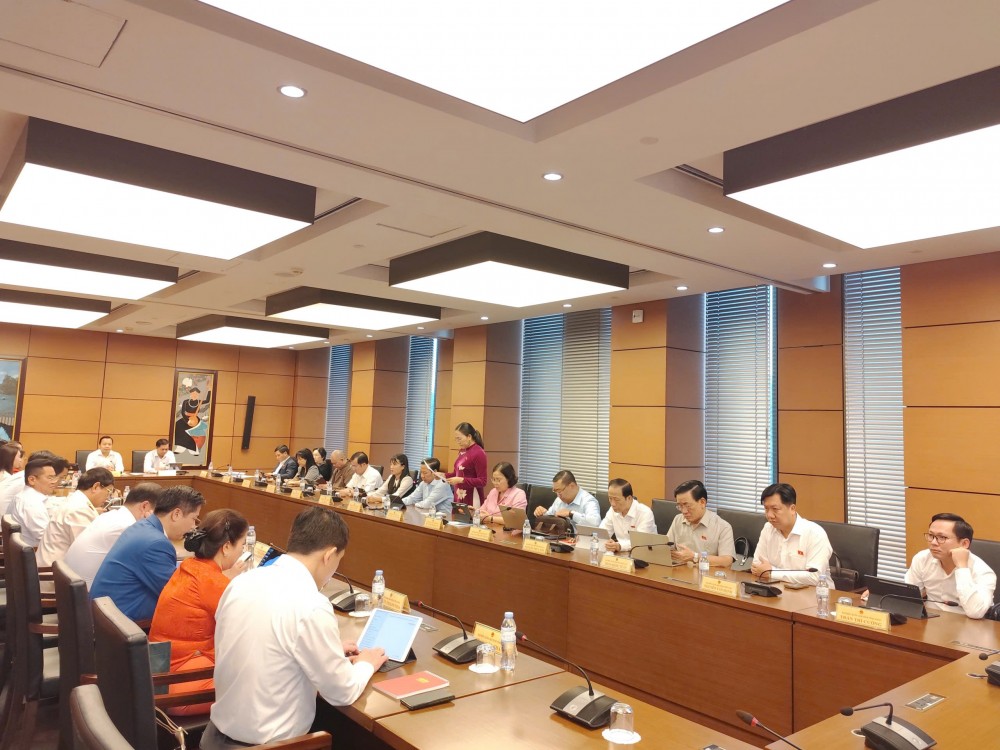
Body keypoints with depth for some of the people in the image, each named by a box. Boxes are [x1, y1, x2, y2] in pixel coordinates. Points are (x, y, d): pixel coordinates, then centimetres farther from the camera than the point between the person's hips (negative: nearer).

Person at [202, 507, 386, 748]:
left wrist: (329, 652, 16)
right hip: (266, 741, -7)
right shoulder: (311, 607, -25)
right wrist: (365, 664, 6)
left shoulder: (242, 582, -3)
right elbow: (342, 693, -13)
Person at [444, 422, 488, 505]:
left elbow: (482, 482, -15)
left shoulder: (479, 453, -13)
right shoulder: (462, 451, 10)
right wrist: (444, 476, 6)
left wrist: (461, 480, -21)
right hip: (459, 497, 7)